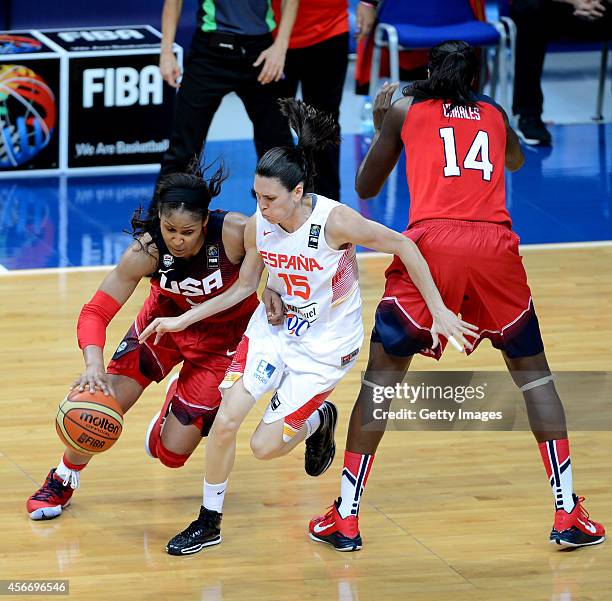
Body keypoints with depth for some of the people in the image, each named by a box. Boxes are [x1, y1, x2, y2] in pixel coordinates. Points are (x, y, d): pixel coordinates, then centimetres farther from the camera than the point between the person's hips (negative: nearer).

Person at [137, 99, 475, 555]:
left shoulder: (334, 221, -27)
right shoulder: (257, 226, -12)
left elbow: (403, 246, -17)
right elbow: (245, 287, 5)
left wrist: (438, 311, -17)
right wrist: (181, 321, 2)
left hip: (326, 344, -4)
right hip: (274, 329, 4)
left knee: (265, 445, -7)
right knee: (226, 418, -13)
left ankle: (319, 420, 27)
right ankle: (209, 522, 7)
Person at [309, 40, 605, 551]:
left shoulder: (405, 110, 18)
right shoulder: (495, 114, 26)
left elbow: (366, 188, 27)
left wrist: (382, 127, 42)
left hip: (431, 242, -2)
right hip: (494, 245, 2)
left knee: (382, 373, 11)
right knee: (532, 370, 17)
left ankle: (345, 519, 7)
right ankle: (569, 515, 9)